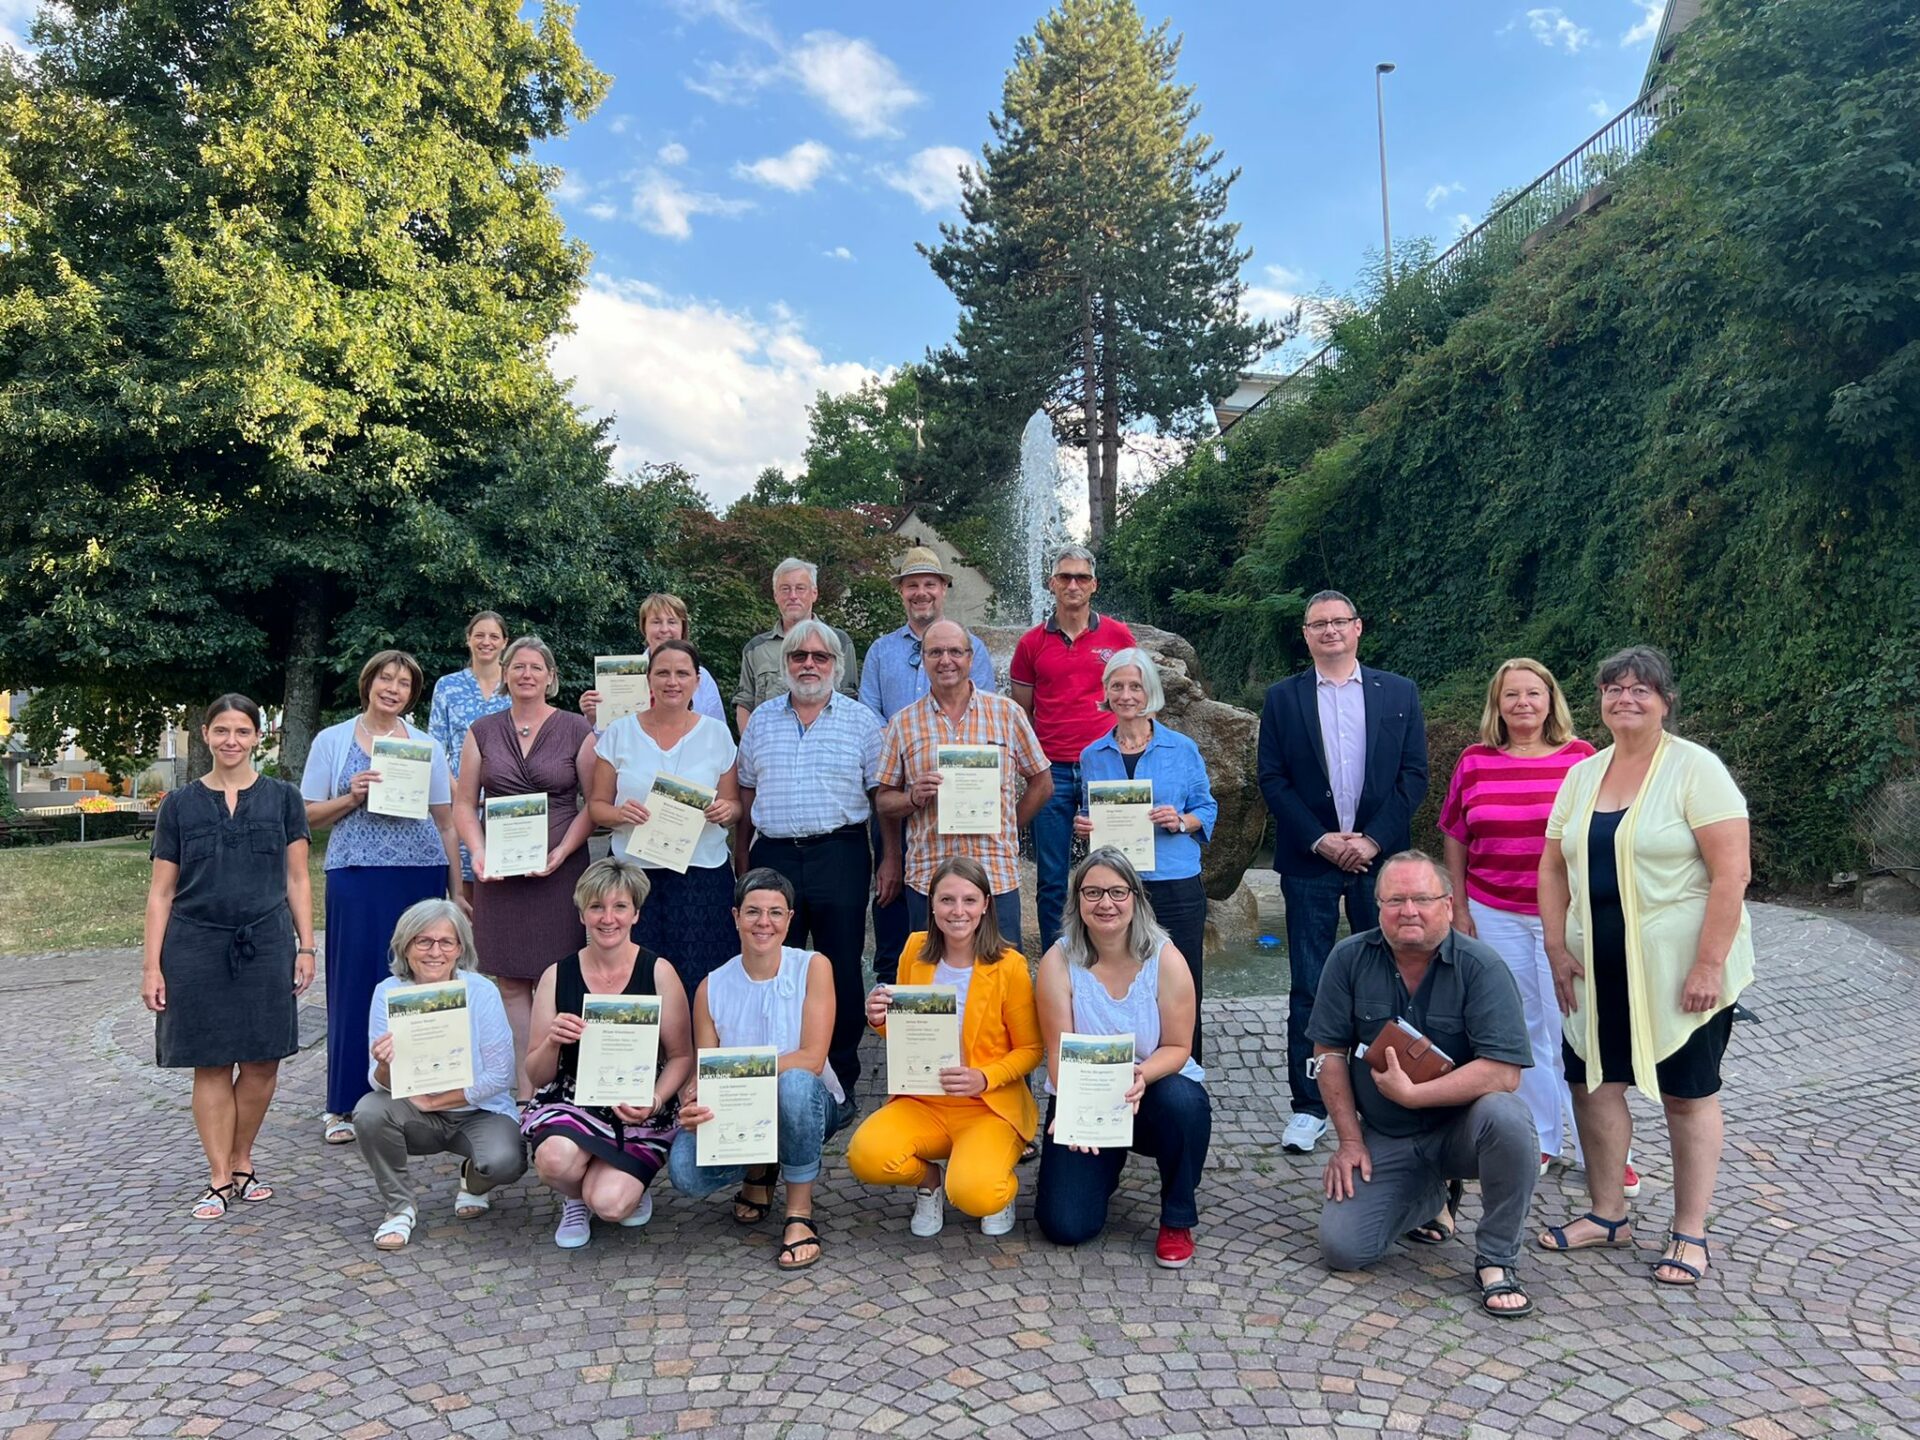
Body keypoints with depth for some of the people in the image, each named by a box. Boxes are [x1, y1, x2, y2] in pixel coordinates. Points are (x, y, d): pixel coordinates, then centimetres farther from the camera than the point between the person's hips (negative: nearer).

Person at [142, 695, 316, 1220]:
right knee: (211, 1065, 3)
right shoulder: (180, 805, 6)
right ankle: (219, 1179, 12)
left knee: (263, 1063, 1)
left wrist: (305, 946, 1)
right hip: (197, 947, 0)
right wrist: (151, 965, 1)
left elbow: (297, 880, 7)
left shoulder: (282, 798, 6)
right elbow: (161, 891, 6)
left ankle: (242, 1163, 21)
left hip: (266, 945, 0)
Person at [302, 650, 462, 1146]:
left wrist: (457, 889, 6)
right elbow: (309, 816, 7)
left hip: (421, 875, 1)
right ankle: (347, 1105, 11)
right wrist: (352, 797, -12)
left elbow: (445, 823, 10)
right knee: (355, 984, 0)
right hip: (356, 877, -1)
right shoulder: (332, 741, 7)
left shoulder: (427, 746, 10)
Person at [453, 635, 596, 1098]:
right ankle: (523, 1092, 8)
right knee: (510, 982, 3)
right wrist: (478, 853, -6)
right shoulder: (483, 731, 11)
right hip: (499, 872, 2)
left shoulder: (576, 731, 3)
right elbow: (464, 803, 11)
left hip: (559, 869, -2)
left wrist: (561, 853, -12)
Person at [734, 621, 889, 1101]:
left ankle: (840, 1080, 14)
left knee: (841, 970, 2)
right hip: (773, 855, 3)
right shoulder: (761, 721, 12)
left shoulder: (861, 720, 4)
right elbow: (746, 795, 16)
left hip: (840, 855, -2)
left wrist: (891, 860, -3)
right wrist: (741, 859, 12)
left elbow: (883, 795, 3)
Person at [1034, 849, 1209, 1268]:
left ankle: (1178, 1221, -9)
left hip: (1153, 1093, 0)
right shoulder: (1059, 962, -14)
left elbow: (1177, 1048, -12)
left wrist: (1142, 1075, -35)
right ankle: (1106, 1167, 25)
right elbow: (1059, 1052, -16)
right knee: (1065, 1226, -13)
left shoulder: (1165, 959, -14)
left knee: (1182, 1101, -37)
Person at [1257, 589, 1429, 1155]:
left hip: (1380, 855, 1)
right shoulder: (1282, 698, 5)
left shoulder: (1398, 693, 7)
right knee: (1309, 986, 2)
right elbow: (1272, 779, 0)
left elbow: (1414, 775, 2)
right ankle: (1308, 1105, 11)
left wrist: (1372, 839, -9)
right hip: (1309, 859, -1)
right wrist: (1320, 839, -10)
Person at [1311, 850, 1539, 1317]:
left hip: (1459, 1127, -3)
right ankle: (1431, 1196, 21)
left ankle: (1497, 1259, -12)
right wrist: (1350, 1139, -4)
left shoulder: (1481, 967, -15)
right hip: (1384, 1139, 3)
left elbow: (1504, 1072, -23)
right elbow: (1330, 1052, -1)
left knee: (1505, 1116, -36)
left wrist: (1414, 1093, -26)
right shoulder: (1350, 959, -7)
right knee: (1341, 1247, -11)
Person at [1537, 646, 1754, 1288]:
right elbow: (1553, 868, 10)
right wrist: (1557, 949, 2)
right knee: (1593, 1082, 9)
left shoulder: (1695, 769, -10)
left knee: (1687, 1092, 7)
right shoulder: (1582, 775, 7)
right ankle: (1607, 1215, 25)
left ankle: (1690, 1234, 20)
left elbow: (1732, 872, -16)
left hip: (1678, 967, -5)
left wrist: (1709, 965, -19)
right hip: (1599, 969, 5)